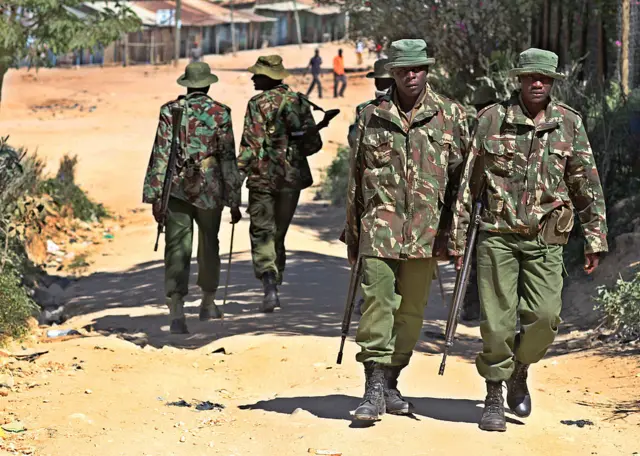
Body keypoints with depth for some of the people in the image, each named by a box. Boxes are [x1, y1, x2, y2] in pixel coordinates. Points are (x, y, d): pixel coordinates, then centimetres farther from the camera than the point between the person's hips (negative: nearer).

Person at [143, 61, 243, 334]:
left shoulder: (169, 111, 0)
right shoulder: (220, 113, -2)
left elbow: (160, 155, -3)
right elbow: (228, 158, -3)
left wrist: (156, 196, 0)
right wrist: (234, 201, 2)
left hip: (176, 188, 0)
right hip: (209, 188, 0)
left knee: (177, 249, -2)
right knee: (208, 246, 18)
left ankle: (176, 312, -16)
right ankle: (208, 303, 34)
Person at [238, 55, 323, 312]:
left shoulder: (258, 104, -8)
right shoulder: (299, 101, 7)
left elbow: (251, 146, -14)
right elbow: (314, 144, 8)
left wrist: (238, 175, -9)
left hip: (263, 176, -4)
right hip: (293, 176, 5)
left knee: (262, 233, -2)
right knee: (279, 233, 16)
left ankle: (269, 284, -19)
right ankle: (275, 284, 20)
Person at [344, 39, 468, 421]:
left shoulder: (450, 115, 6)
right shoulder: (373, 116, 9)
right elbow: (356, 178, 14)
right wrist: (352, 233, 13)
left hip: (426, 229, 1)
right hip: (380, 226, -1)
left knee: (412, 310, 6)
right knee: (378, 301, -12)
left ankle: (391, 381, 19)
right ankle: (375, 387, -12)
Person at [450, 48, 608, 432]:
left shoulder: (570, 123, 4)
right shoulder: (492, 119, 1)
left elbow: (588, 186, 6)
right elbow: (469, 181, 5)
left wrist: (595, 239, 2)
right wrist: (458, 235, 4)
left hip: (546, 239, 1)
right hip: (498, 234, -1)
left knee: (545, 316, -8)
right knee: (498, 320, -2)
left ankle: (520, 371, 21)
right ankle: (494, 398, 12)